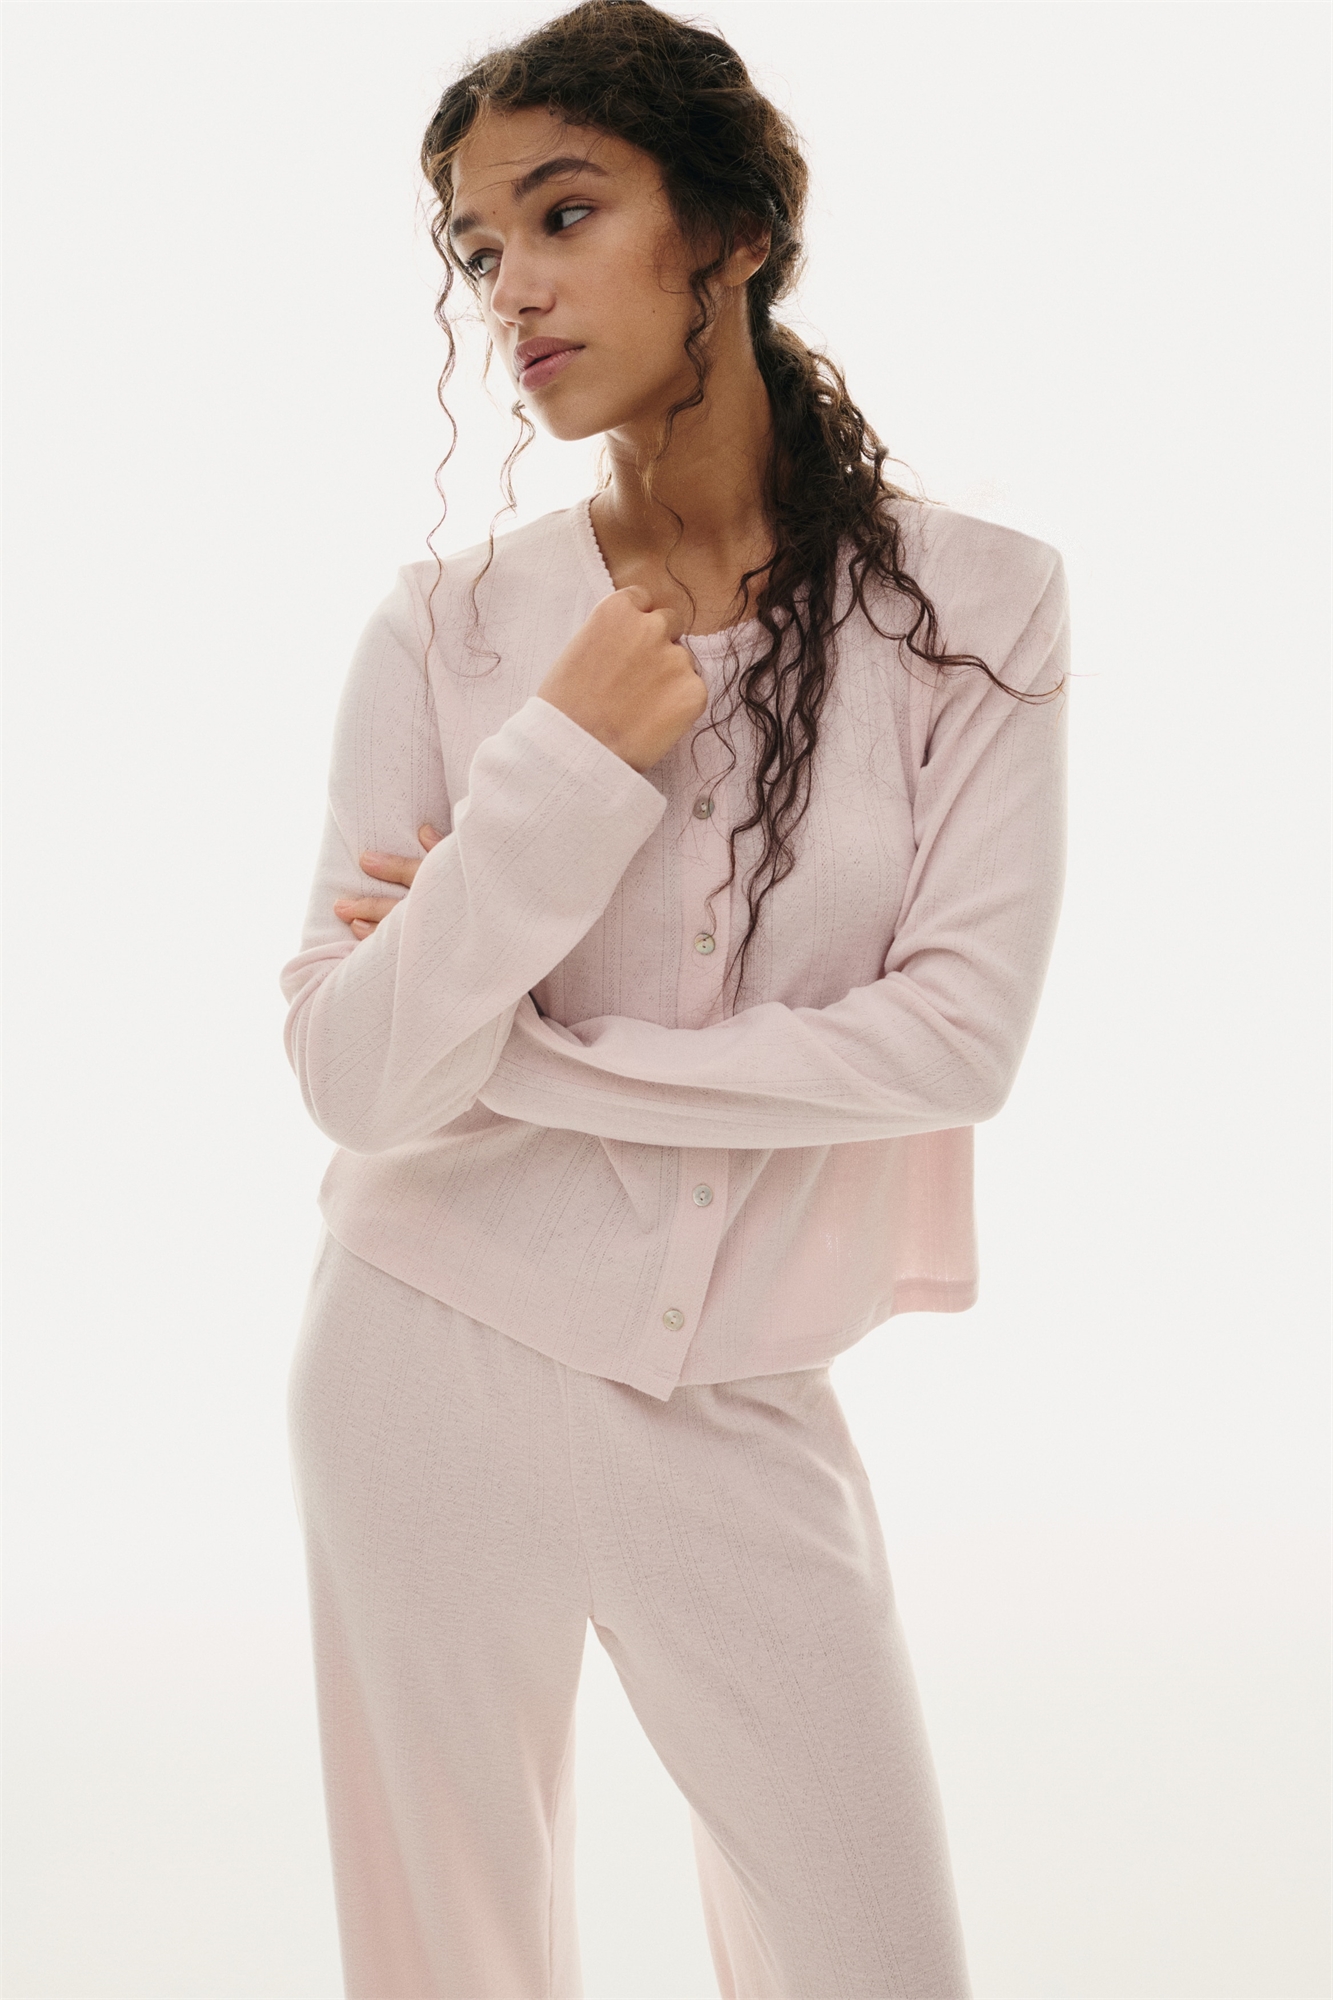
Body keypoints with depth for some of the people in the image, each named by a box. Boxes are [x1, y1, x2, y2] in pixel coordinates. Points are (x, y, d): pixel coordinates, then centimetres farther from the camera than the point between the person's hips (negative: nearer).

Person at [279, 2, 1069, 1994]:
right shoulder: (449, 627, -4)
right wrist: (558, 781, -19)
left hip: (739, 1403, 0)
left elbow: (961, 1029, -13)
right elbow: (350, 1079, -8)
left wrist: (509, 1054, -11)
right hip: (437, 1363, 0)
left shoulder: (979, 603, -4)